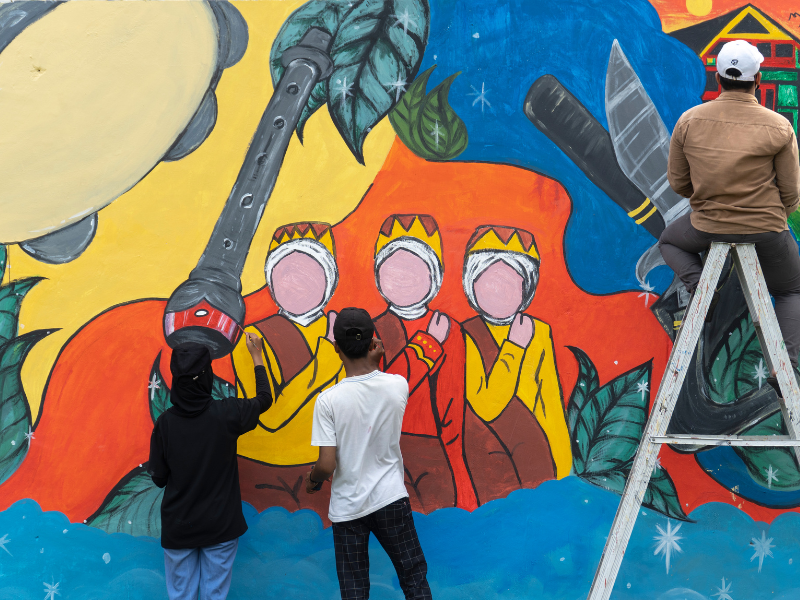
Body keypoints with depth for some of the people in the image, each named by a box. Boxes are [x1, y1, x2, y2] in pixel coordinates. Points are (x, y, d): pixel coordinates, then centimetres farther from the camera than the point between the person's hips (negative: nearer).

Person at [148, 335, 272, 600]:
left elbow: (158, 478, -2)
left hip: (178, 527, 1)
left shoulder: (165, 422, -11)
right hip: (221, 526, -1)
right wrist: (257, 357, 18)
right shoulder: (227, 413, -14)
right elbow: (264, 398, 6)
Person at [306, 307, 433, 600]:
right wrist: (376, 361, 4)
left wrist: (312, 480, 4)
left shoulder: (328, 400, -17)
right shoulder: (398, 386, -9)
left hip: (347, 507, -1)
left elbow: (327, 465, -16)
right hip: (390, 499, 2)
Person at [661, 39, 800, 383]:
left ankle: (698, 283, 5)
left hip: (707, 227, 1)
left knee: (669, 241, 34)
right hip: (766, 230, -1)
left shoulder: (689, 122, -8)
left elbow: (678, 182, 1)